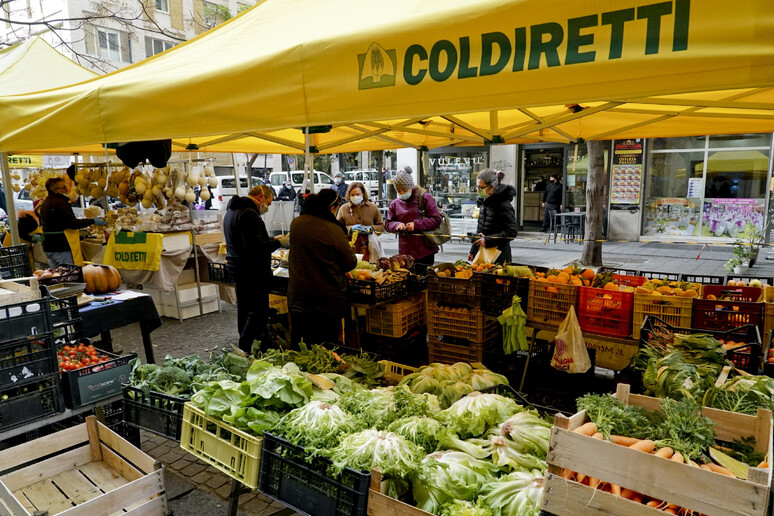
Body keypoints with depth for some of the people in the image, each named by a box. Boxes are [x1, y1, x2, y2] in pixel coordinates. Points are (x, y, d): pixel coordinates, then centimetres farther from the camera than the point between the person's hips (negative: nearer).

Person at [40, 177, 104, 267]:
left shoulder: (45, 203, 16)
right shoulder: (61, 203, -16)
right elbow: (73, 224, -22)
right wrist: (92, 221, -16)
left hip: (48, 246, 10)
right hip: (61, 247, -10)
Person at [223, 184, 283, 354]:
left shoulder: (232, 211, 16)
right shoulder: (249, 214, -19)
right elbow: (256, 246, -27)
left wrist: (271, 240, 12)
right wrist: (277, 242, -13)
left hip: (237, 268, 11)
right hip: (252, 270, -11)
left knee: (244, 308, 20)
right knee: (259, 312, -5)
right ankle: (244, 351, -4)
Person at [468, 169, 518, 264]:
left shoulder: (504, 205, -15)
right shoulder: (484, 202, 9)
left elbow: (512, 232, -18)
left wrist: (487, 240, -20)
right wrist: (473, 251, 17)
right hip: (482, 253, 7)